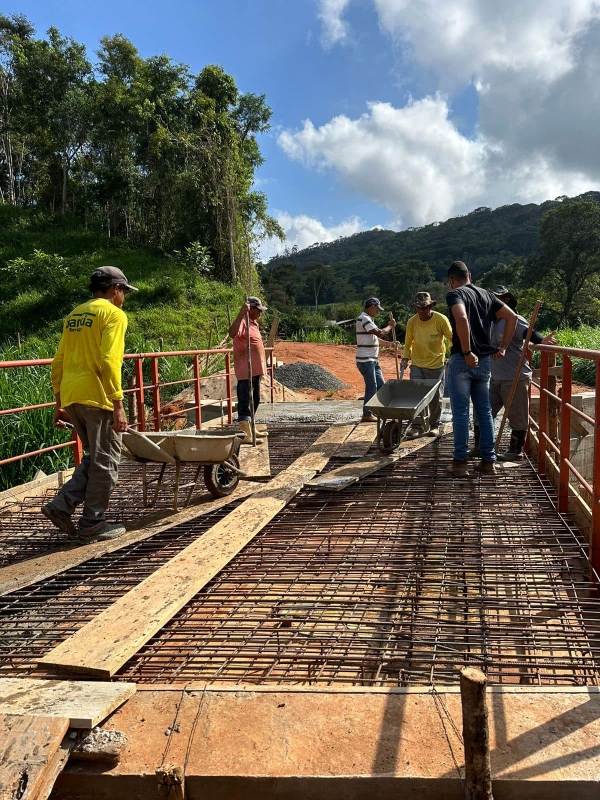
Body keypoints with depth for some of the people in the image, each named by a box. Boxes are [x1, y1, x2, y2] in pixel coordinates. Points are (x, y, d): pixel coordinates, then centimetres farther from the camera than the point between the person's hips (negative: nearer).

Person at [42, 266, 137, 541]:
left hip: (71, 398, 8)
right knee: (105, 463, 5)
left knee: (94, 458, 21)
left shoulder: (75, 314, 18)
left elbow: (58, 363, 18)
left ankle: (62, 505, 11)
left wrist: (59, 403, 22)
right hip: (96, 397, -8)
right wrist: (118, 405, -18)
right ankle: (93, 524, 11)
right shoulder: (113, 314, -5)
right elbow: (109, 362, -17)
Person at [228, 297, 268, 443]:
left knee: (254, 401, 18)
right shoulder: (242, 321, -13)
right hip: (246, 371, -10)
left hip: (256, 370, 10)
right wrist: (242, 313, -43)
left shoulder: (253, 323, 18)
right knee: (245, 402, -10)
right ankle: (246, 435, -12)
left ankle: (250, 430, 29)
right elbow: (232, 333, -36)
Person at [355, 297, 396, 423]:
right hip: (365, 360, -10)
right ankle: (367, 414, 4)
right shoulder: (364, 319, -16)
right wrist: (390, 326, -6)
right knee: (371, 387, -5)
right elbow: (380, 333, -23)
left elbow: (376, 337, 24)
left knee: (381, 384, 13)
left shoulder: (369, 319, 17)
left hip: (373, 360, 10)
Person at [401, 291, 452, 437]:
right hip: (417, 365, 2)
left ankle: (434, 425, 23)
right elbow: (408, 343, 8)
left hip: (436, 365, -1)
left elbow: (452, 338, -3)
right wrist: (405, 358, -3)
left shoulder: (441, 320, -12)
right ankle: (417, 426, 6)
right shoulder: (412, 322, -5)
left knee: (435, 398, 6)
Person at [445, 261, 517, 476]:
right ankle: (488, 460, 16)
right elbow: (512, 317, 11)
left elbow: (462, 318, -26)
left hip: (462, 361, -6)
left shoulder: (455, 294, -7)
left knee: (460, 413, -1)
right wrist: (503, 347, 11)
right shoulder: (486, 295, 13)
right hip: (484, 361, 6)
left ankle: (460, 462, 3)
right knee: (484, 412, 12)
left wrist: (467, 352, -21)